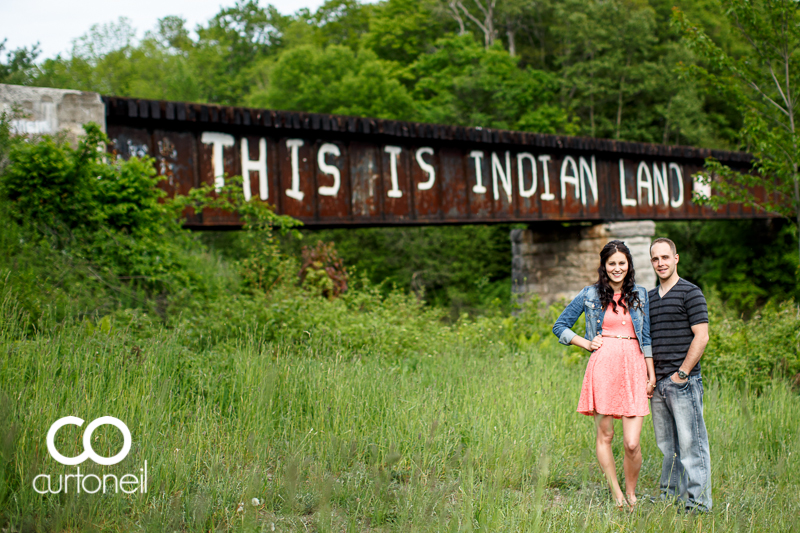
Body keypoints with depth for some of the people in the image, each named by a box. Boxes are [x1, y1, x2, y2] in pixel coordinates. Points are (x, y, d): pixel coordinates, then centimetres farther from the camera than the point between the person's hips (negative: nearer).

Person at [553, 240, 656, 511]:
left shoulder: (639, 294, 12)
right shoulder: (590, 295, 7)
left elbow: (646, 337, 16)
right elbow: (560, 326, 14)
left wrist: (652, 374, 11)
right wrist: (587, 344, 3)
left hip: (634, 369, 1)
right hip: (603, 366, -1)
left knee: (632, 443, -6)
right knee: (604, 436, 3)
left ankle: (631, 494, 16)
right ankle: (616, 495, 17)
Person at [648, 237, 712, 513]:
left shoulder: (691, 293, -4)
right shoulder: (650, 297, 16)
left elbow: (701, 337, -10)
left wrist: (682, 373, -13)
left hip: (684, 381, -7)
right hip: (658, 383, 7)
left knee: (691, 443, -5)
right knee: (666, 445, 11)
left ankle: (698, 503, -1)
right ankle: (670, 496, 19)